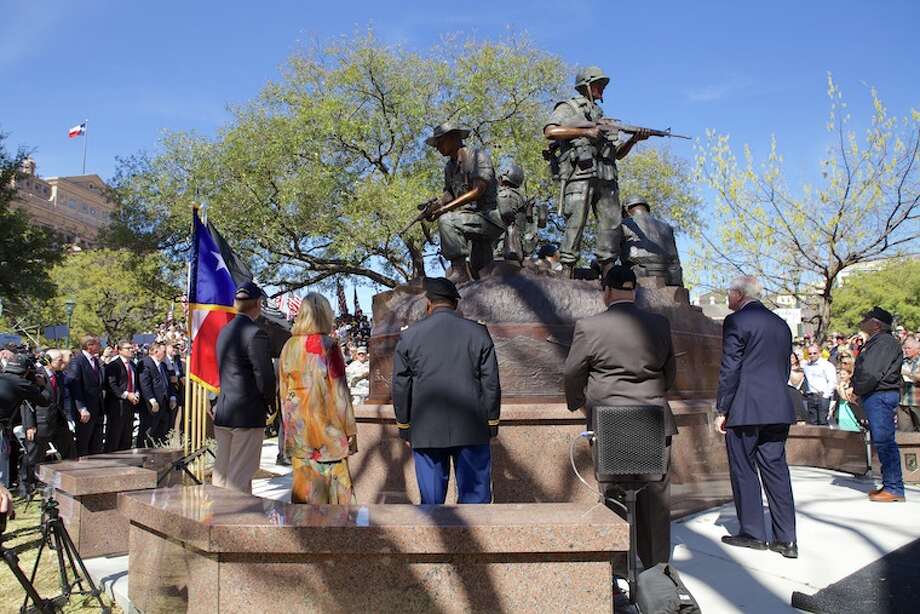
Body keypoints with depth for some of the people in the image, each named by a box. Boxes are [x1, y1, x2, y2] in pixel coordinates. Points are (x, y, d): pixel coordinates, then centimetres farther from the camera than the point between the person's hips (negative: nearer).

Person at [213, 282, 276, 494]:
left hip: (222, 412, 8)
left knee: (221, 471, 15)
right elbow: (265, 376, -18)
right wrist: (269, 405, 0)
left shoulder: (224, 331, 10)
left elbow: (223, 370, 14)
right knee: (240, 476, -1)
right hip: (248, 414, -8)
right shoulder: (255, 334, -16)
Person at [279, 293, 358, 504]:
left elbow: (284, 391, 9)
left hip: (297, 425, 5)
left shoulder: (289, 346, 3)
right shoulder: (328, 346, -11)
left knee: (303, 481, 11)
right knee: (334, 480, 3)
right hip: (326, 422, -5)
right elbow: (339, 391, -10)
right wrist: (350, 430, -3)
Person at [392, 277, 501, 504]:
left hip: (426, 432, 1)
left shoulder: (409, 336, 1)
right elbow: (491, 384, 0)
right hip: (471, 430, -1)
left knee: (431, 496, 9)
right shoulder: (478, 333, -1)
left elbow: (400, 387, 4)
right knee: (475, 494, 7)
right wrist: (491, 423, 9)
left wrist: (404, 427, 12)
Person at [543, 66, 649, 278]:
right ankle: (567, 273, -11)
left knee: (612, 224, -1)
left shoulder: (601, 116, 30)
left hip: (605, 177, 6)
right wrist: (586, 132, -12)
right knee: (576, 223, -12)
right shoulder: (568, 108, 12)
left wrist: (633, 139, 6)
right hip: (580, 174, -6)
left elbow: (618, 153, 27)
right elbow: (550, 131, -9)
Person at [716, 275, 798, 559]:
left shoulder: (736, 321, -8)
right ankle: (786, 539, 10)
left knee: (743, 471, 5)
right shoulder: (781, 324, 14)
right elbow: (785, 368, 18)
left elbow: (729, 369, -12)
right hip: (778, 410, 7)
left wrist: (722, 410, -6)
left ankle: (752, 533, 11)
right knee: (776, 469, 9)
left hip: (744, 410, -7)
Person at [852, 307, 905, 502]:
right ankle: (890, 484, 21)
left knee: (884, 441, -8)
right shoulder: (874, 342, 17)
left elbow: (873, 374, -20)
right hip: (875, 397, 10)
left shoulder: (885, 342, -14)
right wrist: (855, 388, 6)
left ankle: (894, 489, -4)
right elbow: (863, 370, 19)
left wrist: (856, 390, -8)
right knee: (881, 441, 13)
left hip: (881, 396, -10)